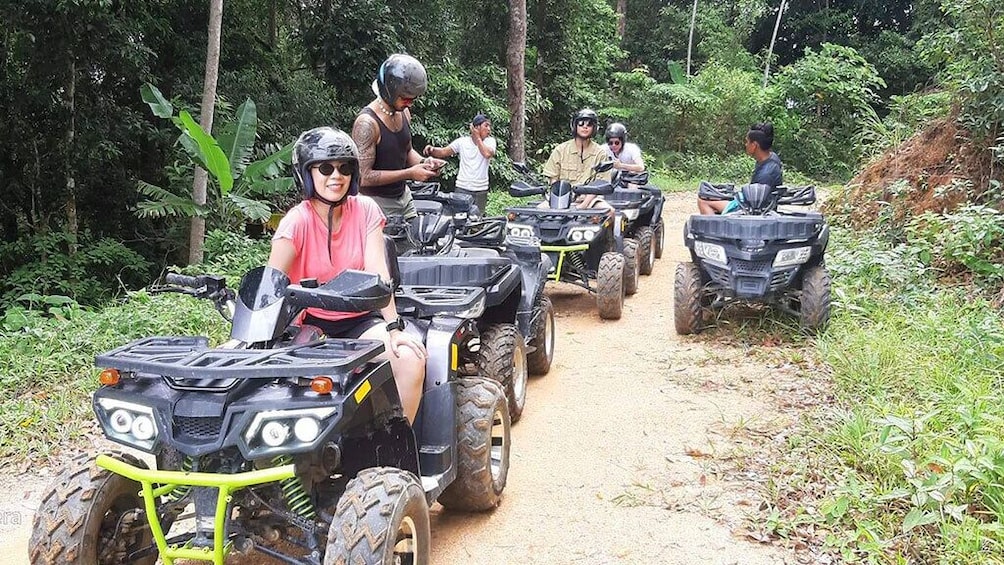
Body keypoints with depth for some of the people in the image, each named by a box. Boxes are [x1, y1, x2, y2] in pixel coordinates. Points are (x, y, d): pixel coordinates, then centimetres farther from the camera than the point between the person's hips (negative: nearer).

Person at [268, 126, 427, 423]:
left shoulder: (365, 210, -2)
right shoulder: (298, 220, -10)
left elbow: (377, 271, -11)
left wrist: (394, 327, -22)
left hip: (359, 319, 2)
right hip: (312, 321, -2)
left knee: (411, 359, -23)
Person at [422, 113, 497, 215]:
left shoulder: (490, 141, 1)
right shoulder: (462, 141, 1)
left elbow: (487, 154, -19)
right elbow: (443, 152, 0)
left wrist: (477, 137, -10)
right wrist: (432, 149, -21)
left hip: (481, 191, 0)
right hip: (462, 188, 0)